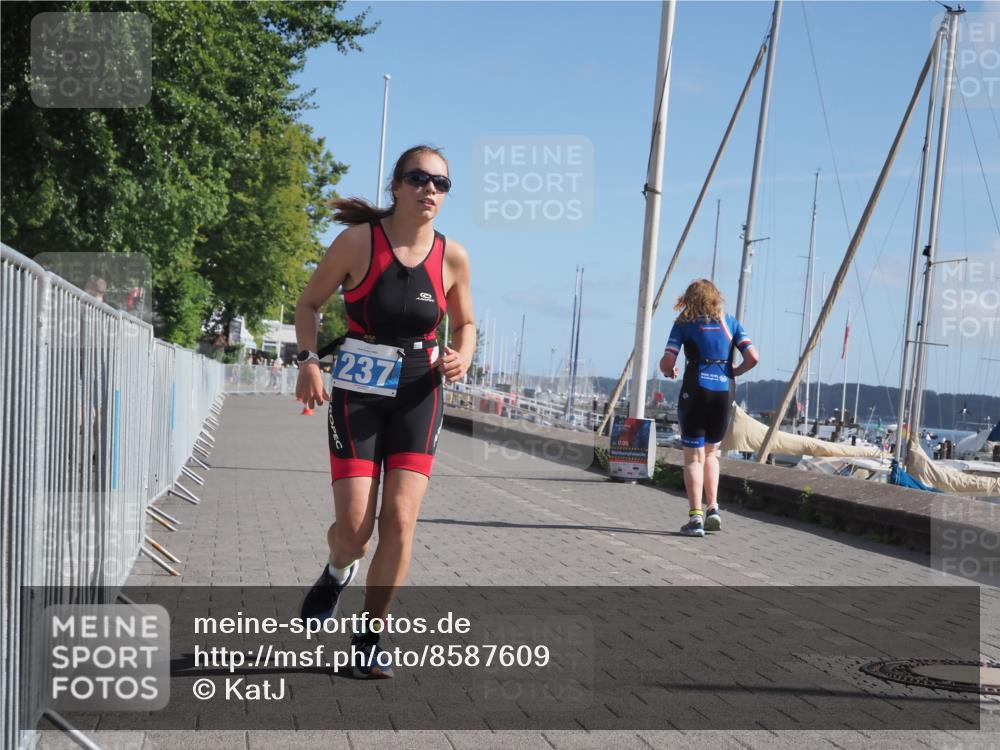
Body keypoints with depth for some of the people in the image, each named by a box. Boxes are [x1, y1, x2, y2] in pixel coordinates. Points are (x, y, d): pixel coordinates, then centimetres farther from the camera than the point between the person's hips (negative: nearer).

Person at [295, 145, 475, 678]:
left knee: (400, 520, -8)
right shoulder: (358, 240, -8)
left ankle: (368, 641, 9)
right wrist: (308, 361, -12)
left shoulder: (452, 257, -1)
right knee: (354, 527, -8)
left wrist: (461, 358, -6)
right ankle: (338, 571, 32)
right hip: (357, 392, -2)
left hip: (418, 397, 2)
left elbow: (465, 323, 15)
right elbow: (310, 302, 3)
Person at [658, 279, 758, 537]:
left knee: (694, 456, 1)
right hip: (724, 391, 3)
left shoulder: (684, 323, 5)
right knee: (710, 452, 21)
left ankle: (696, 518, -8)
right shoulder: (730, 322, 12)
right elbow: (753, 358, 2)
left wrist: (669, 372, 18)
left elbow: (667, 363, -4)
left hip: (695, 390, -3)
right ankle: (713, 509, 11)